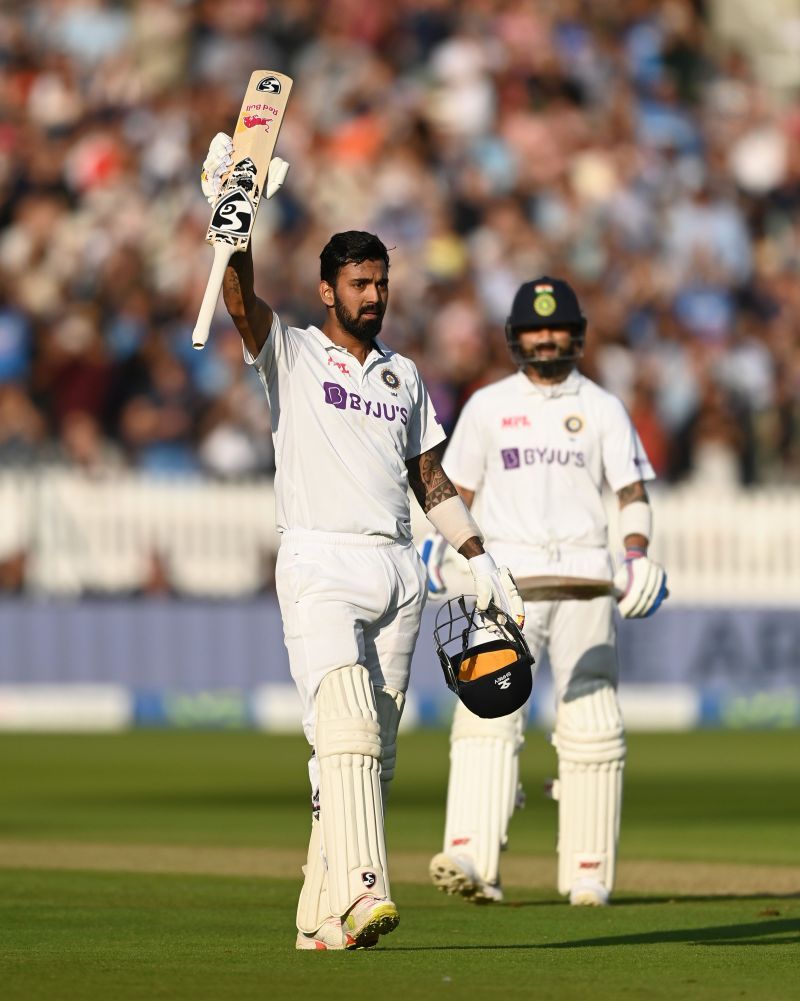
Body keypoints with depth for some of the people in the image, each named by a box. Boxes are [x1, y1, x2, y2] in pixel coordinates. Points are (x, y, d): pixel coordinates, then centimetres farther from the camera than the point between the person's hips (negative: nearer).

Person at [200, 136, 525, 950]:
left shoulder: (403, 376, 20)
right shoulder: (290, 354, 5)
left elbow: (430, 478, 24)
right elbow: (241, 297, -14)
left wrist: (479, 561, 17)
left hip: (396, 571, 5)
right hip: (319, 568, -5)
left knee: (373, 747, 2)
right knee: (346, 728, -21)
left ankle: (323, 915, 6)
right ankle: (361, 890, -33)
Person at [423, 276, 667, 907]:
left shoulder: (602, 409, 8)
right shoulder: (488, 406, 9)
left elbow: (632, 491, 4)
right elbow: (460, 488, 12)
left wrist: (639, 554, -13)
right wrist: (442, 543, -5)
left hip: (584, 575, 1)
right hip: (508, 571, -1)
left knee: (590, 722, 1)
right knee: (489, 708, -16)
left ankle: (589, 871, 10)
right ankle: (473, 860, -27)